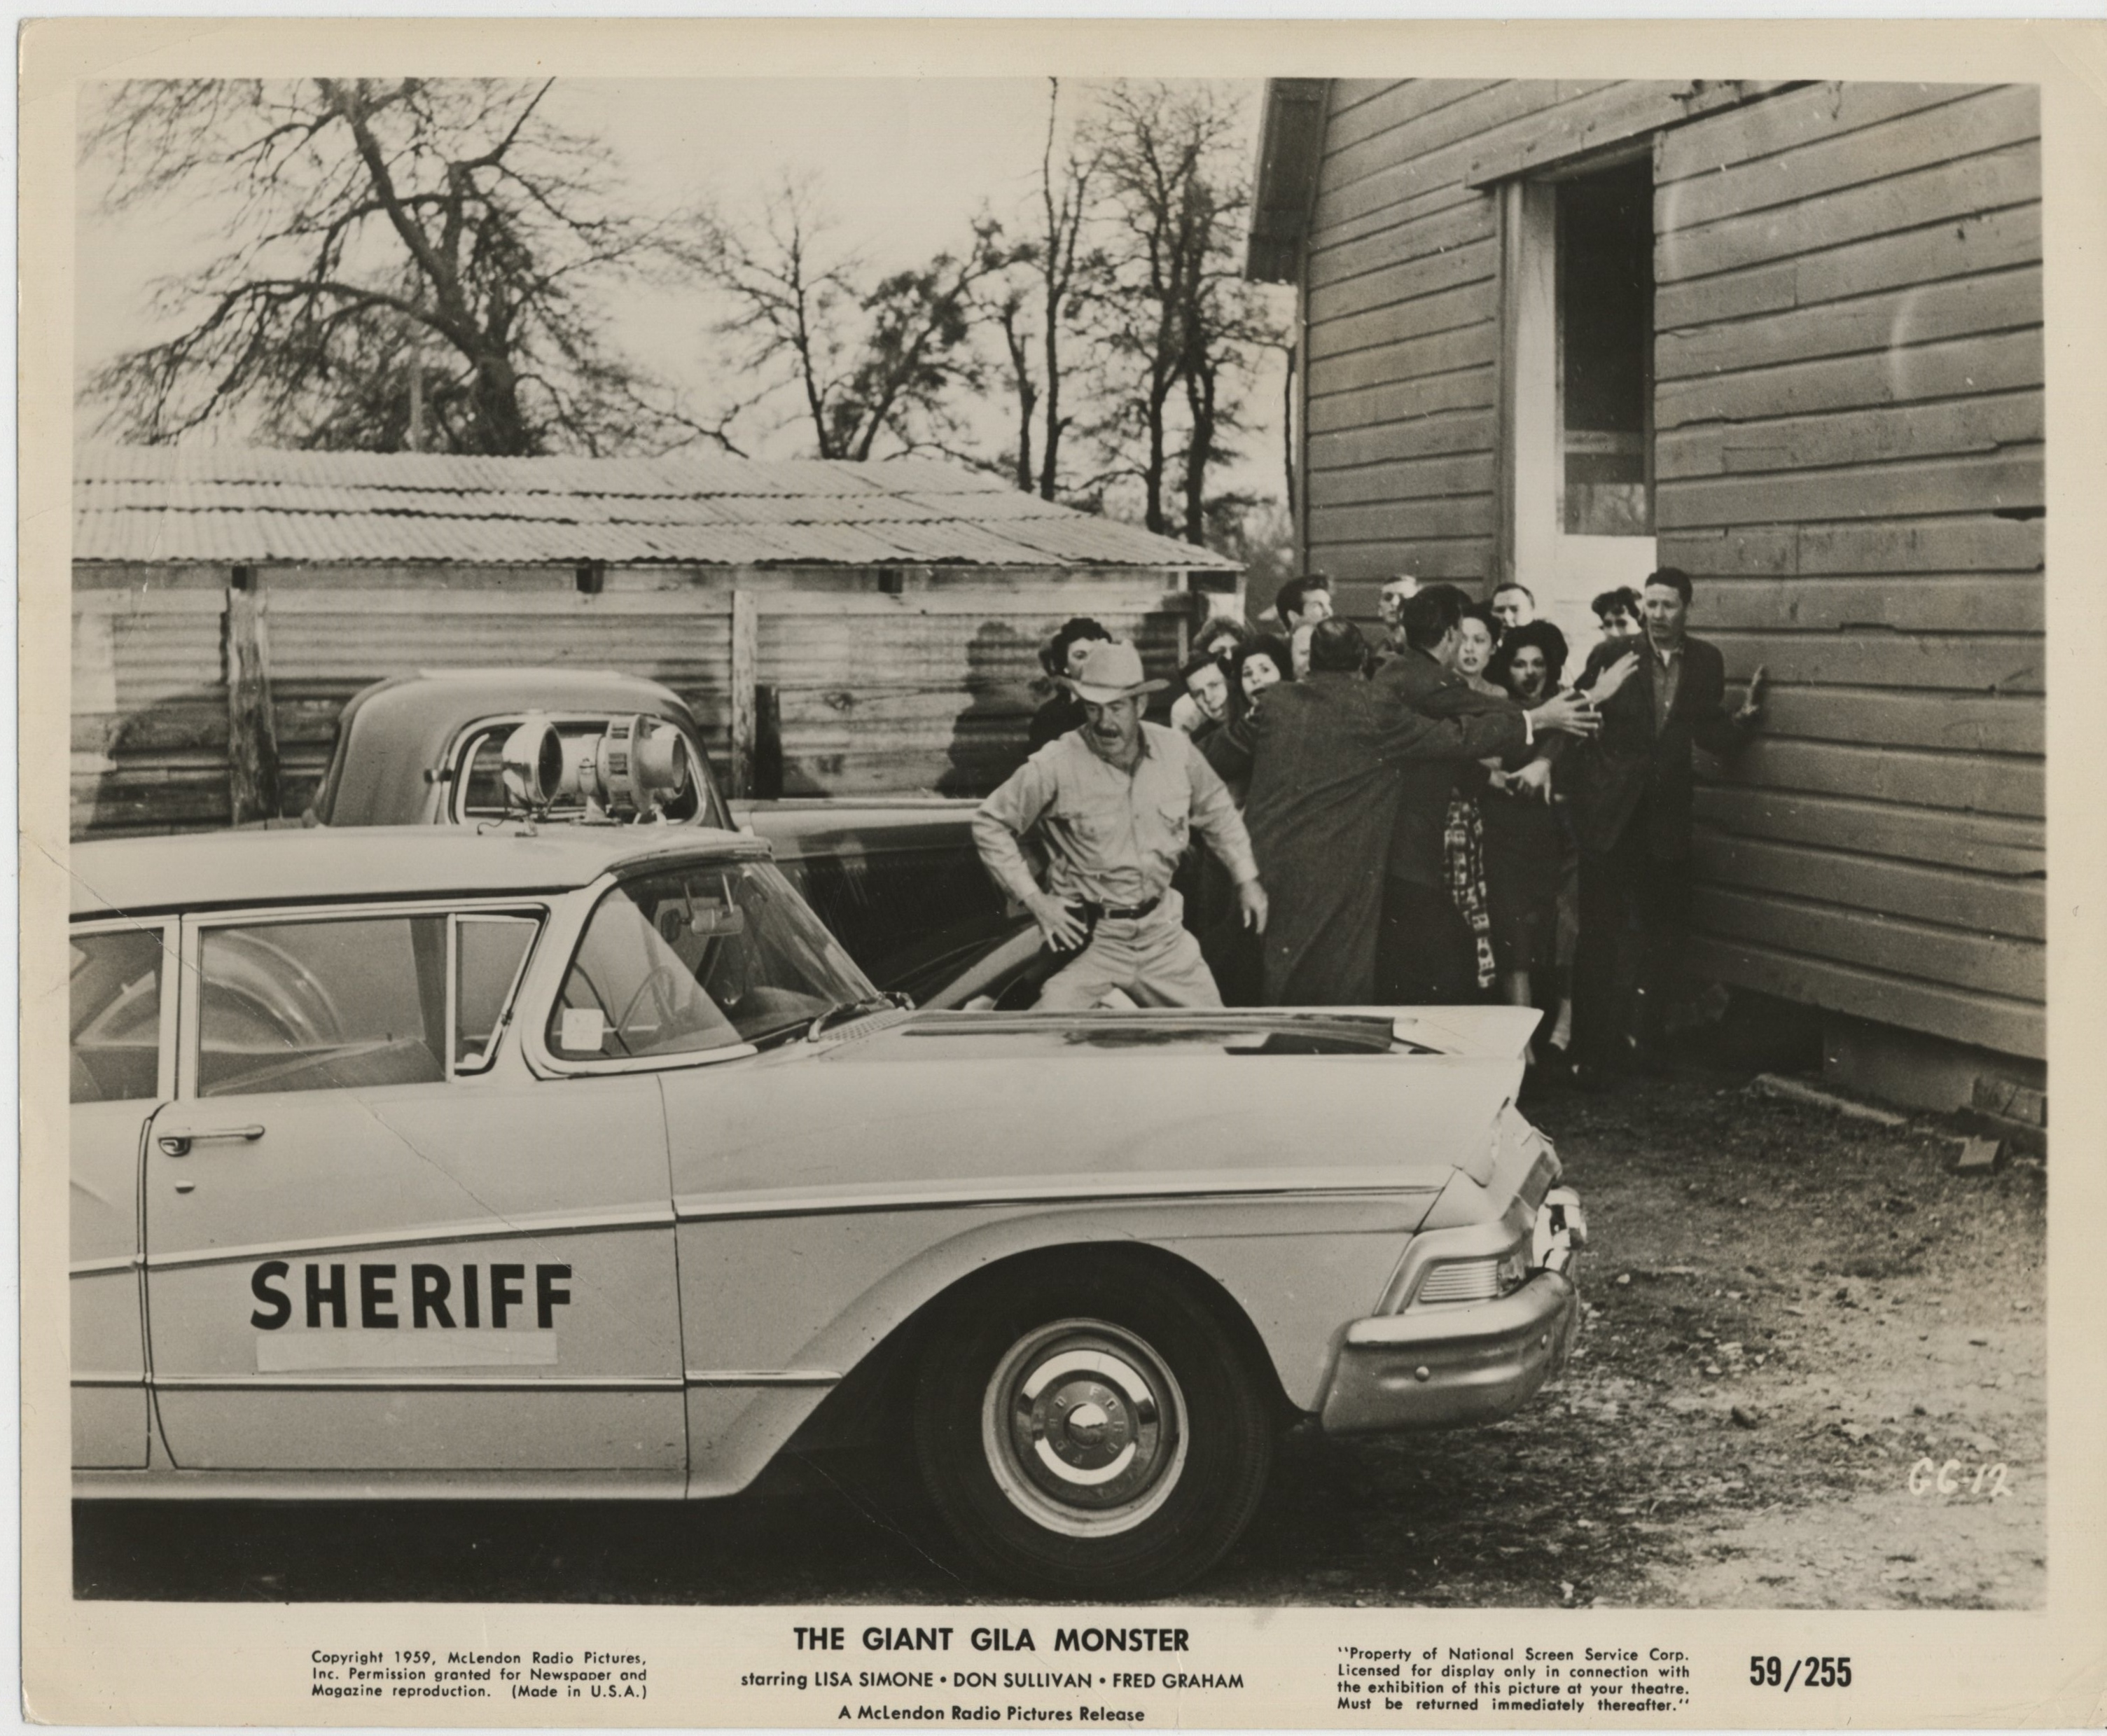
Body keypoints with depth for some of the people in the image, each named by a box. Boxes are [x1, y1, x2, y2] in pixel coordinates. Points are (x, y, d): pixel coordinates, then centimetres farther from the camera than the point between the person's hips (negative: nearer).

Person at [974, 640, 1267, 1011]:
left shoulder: (1176, 751, -4)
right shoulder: (1055, 767, -17)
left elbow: (1216, 810, 15)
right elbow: (990, 824, -8)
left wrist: (1246, 878, 12)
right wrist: (1033, 897, -12)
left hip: (1161, 929, 5)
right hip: (1088, 935, -4)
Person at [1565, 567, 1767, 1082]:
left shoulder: (1706, 662, 4)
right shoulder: (1611, 656, -6)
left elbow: (1710, 737, 5)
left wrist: (1747, 713, -10)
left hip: (1665, 820, 3)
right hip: (1609, 815, -3)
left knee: (1662, 935, 10)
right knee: (1601, 935, -1)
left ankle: (1644, 1040, 25)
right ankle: (1592, 1050, 6)